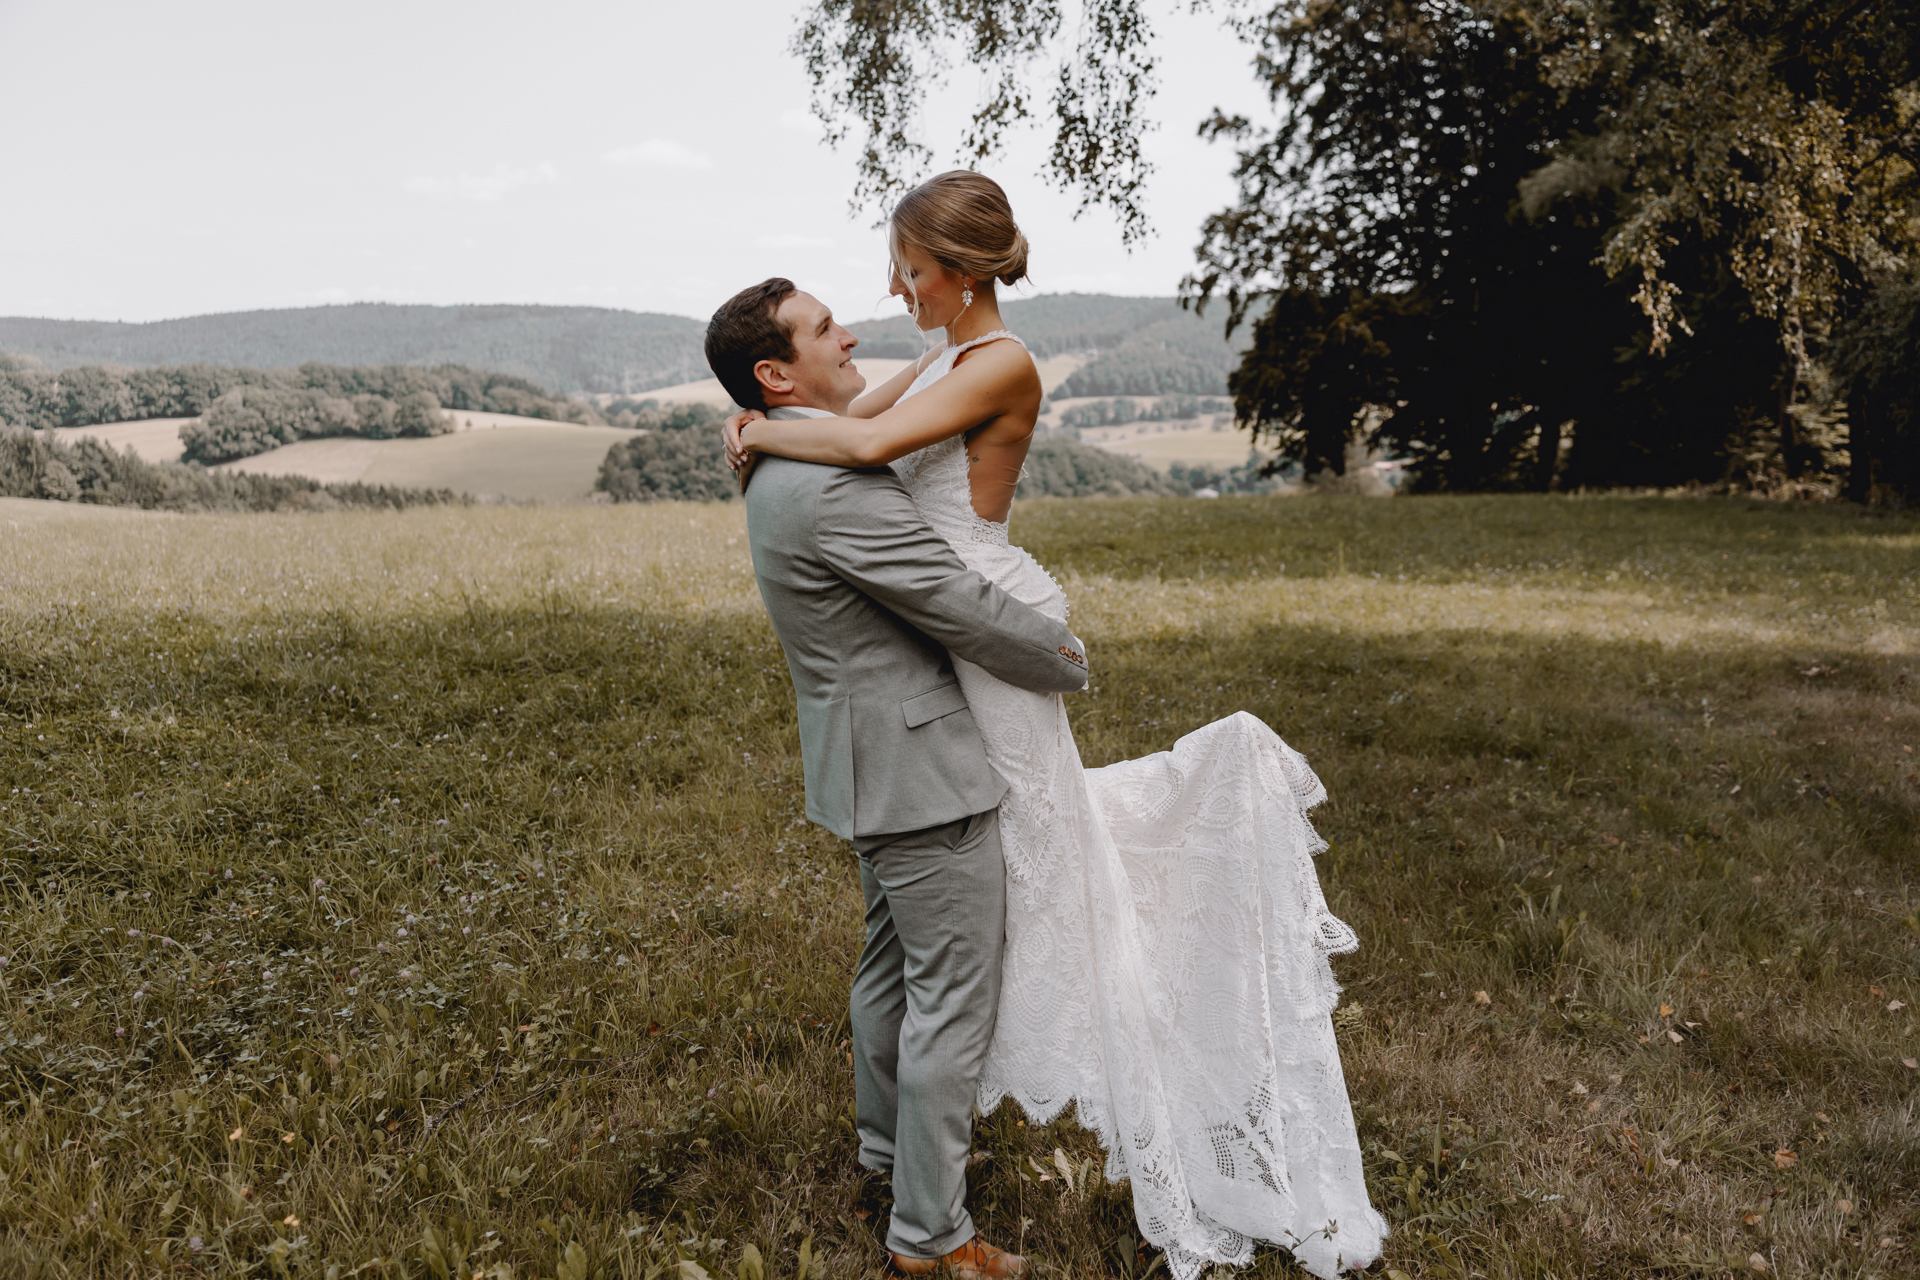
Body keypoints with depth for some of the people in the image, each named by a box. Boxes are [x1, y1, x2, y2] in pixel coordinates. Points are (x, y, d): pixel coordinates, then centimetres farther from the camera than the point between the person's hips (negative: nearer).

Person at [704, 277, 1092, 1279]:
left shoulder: (780, 473, 8)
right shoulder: (839, 486, -25)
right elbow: (971, 614, -21)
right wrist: (1068, 659, -5)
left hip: (872, 762, 10)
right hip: (920, 771, -10)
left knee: (892, 964, 25)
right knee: (953, 999, 1)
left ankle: (887, 1139, 45)